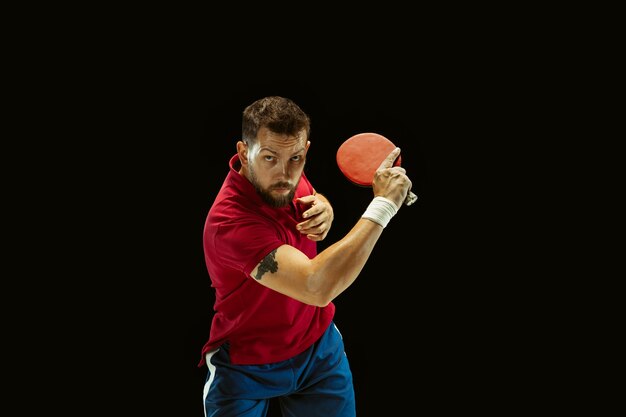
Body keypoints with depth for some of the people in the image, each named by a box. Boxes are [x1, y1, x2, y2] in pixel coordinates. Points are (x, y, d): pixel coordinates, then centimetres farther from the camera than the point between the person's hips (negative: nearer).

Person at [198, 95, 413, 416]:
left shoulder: (285, 176, -11)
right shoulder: (229, 222, -34)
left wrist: (324, 209, -11)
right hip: (246, 366, -6)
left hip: (318, 344, 6)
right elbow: (318, 287, -43)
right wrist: (383, 204, -36)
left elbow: (313, 197, 16)